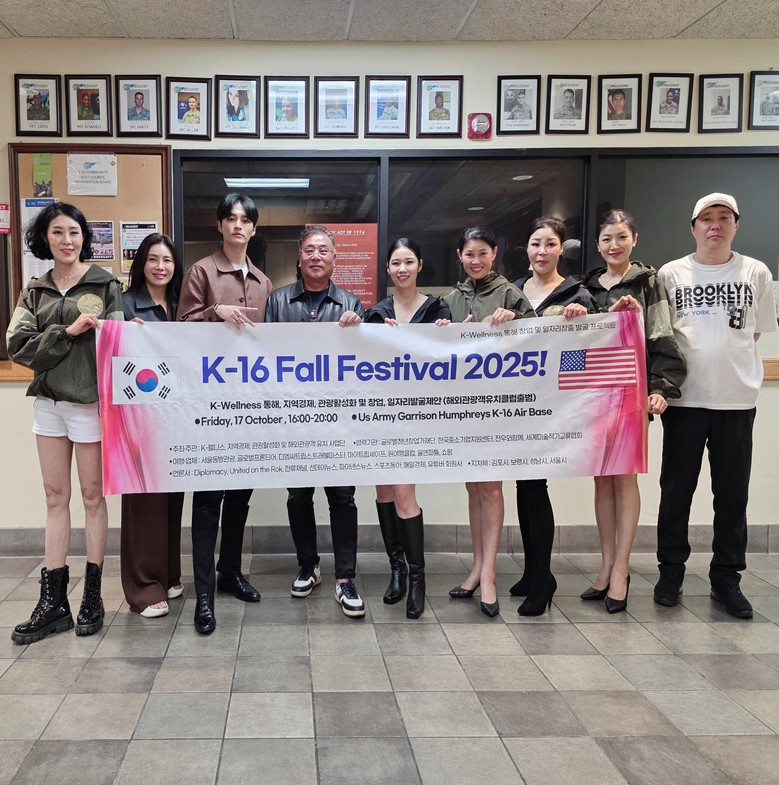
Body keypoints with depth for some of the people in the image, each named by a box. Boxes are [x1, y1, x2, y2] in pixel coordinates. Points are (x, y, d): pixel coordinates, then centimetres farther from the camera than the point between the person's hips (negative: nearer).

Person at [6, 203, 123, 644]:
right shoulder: (36, 291, 10)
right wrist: (68, 331, -15)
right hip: (49, 401, 5)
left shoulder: (105, 284, -3)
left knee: (92, 496, 4)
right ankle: (53, 602, 16)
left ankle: (93, 597, 16)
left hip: (89, 402, -4)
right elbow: (19, 345, -1)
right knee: (56, 498, 9)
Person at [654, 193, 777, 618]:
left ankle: (726, 578, 18)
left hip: (737, 398, 1)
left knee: (732, 493, 6)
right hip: (685, 397, 0)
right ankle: (671, 571, 20)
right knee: (676, 489, 6)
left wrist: (725, 358, 3)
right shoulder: (671, 273, 4)